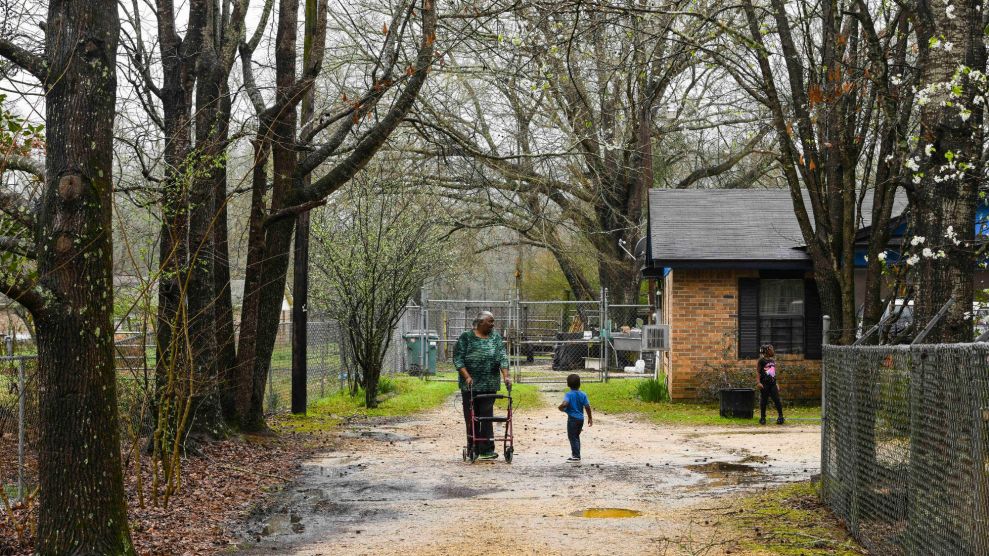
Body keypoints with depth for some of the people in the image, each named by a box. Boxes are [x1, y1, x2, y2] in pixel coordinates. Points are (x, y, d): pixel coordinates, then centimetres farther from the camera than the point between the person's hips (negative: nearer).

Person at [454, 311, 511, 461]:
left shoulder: (496, 337, 8)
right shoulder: (466, 337, 0)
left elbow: (502, 357, 0)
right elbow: (458, 358, -4)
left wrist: (505, 376, -14)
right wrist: (467, 376, -15)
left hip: (490, 385, 2)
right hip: (470, 384, -2)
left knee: (487, 416, -3)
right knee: (471, 417, 2)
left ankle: (486, 450, -3)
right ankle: (473, 449, 9)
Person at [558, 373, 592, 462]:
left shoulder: (568, 394, -14)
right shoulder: (583, 395, -2)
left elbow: (565, 404, -31)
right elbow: (587, 406, -2)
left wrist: (561, 407, -8)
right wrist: (590, 418, 8)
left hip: (572, 418, -5)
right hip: (581, 418, 5)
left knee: (572, 437, 3)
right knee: (576, 436, 20)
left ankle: (576, 456, 1)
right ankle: (576, 454, 27)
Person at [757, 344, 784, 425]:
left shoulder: (773, 360, 14)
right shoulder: (762, 360, -5)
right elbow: (759, 372, -6)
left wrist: (776, 383, 19)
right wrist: (758, 382, -15)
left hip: (772, 383, 5)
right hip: (764, 383, -5)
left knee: (777, 399, -2)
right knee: (763, 401, 1)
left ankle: (780, 416, 5)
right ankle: (762, 418, 9)